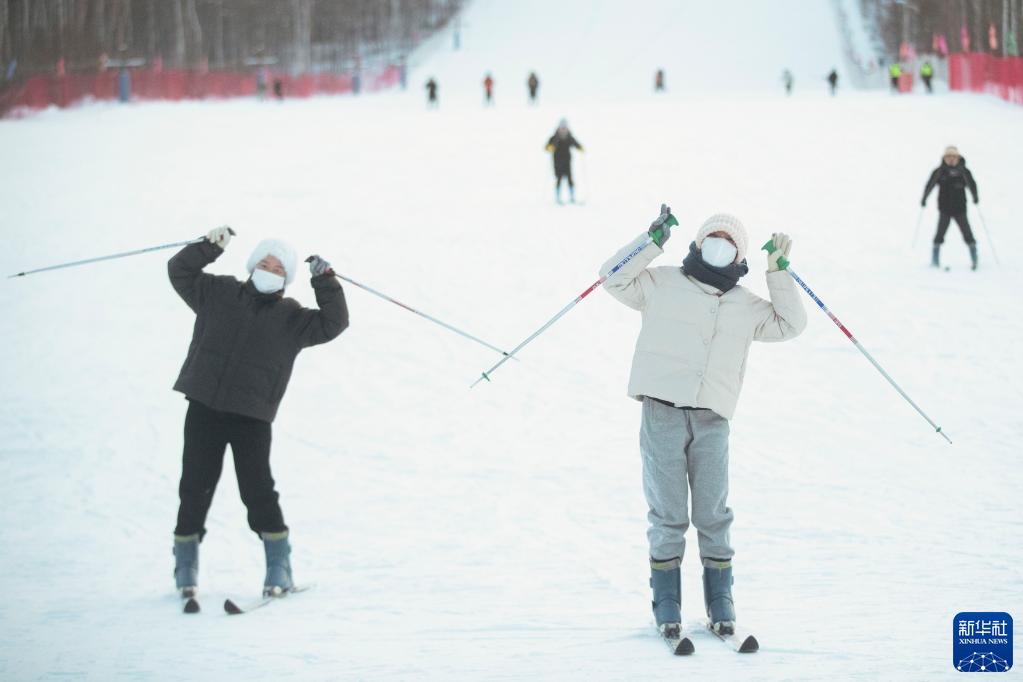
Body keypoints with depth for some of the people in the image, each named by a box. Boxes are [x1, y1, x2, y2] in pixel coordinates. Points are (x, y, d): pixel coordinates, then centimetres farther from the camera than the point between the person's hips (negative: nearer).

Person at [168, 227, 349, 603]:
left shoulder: (291, 318, 8)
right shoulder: (218, 294, 11)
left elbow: (332, 323, 1)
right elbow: (180, 272, 12)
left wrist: (325, 281, -6)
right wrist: (209, 247, 2)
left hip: (252, 416, -1)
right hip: (204, 407, 1)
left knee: (257, 490, -6)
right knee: (195, 488, 3)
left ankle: (279, 569, 5)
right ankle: (185, 569, 15)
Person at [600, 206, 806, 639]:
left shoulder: (745, 306, 18)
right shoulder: (662, 284, 8)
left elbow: (790, 324, 15)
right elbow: (614, 277, 1)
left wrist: (779, 272, 10)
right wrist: (653, 241, -6)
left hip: (712, 419, 2)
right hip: (661, 413, -2)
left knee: (713, 515, 3)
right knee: (668, 515, 0)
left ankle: (720, 604, 14)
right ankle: (667, 606, 9)